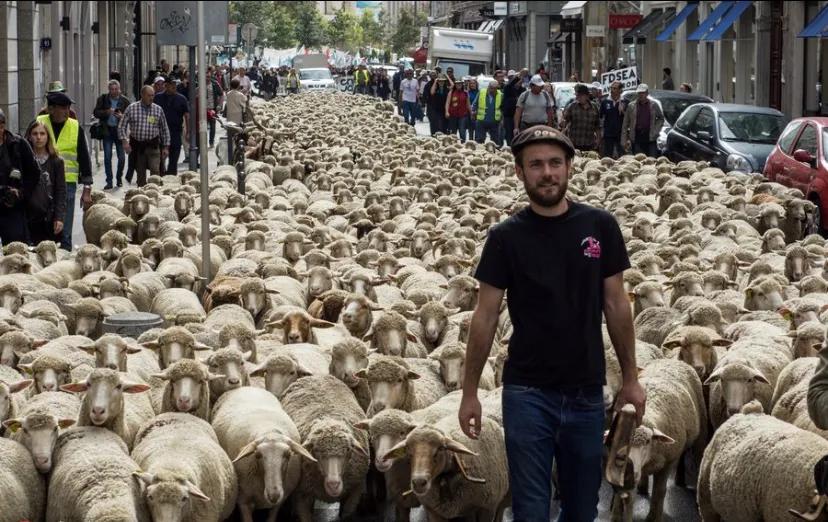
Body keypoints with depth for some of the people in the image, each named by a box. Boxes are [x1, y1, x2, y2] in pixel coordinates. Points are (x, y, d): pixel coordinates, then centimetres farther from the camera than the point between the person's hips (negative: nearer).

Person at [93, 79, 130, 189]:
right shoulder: (103, 99, 1)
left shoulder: (124, 100, 0)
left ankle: (119, 179, 22)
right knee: (107, 157, -3)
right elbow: (95, 113, 0)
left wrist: (122, 116, -20)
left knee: (121, 157, 4)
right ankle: (109, 181, 1)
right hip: (107, 130, 0)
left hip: (120, 130, 0)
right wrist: (106, 112, -17)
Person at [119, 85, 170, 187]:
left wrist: (166, 147, 7)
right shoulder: (132, 108, 1)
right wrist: (124, 141, -9)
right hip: (137, 145, 1)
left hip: (153, 145, -1)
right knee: (140, 174, 7)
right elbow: (121, 126, 5)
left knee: (155, 170, -18)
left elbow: (164, 129, 10)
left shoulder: (158, 109, 4)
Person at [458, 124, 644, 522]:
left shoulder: (600, 227, -1)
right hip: (528, 393, -2)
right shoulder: (506, 237, -4)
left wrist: (631, 378, 4)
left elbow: (616, 305, 5)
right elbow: (486, 316, -1)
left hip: (586, 392, 2)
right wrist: (469, 392, -2)